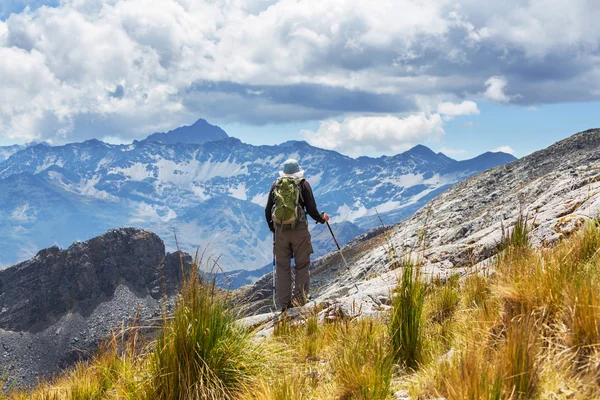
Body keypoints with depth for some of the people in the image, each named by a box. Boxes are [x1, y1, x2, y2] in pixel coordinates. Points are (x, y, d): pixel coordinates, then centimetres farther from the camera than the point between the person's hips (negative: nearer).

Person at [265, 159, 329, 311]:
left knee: (282, 267, 9)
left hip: (280, 231, 3)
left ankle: (284, 303, 10)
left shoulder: (276, 185, 7)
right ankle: (300, 299, 1)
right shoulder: (303, 184, -1)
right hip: (299, 230, -3)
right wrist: (322, 219, 16)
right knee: (302, 266, 6)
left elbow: (267, 211, 10)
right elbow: (311, 209, -4)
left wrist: (272, 227, 27)